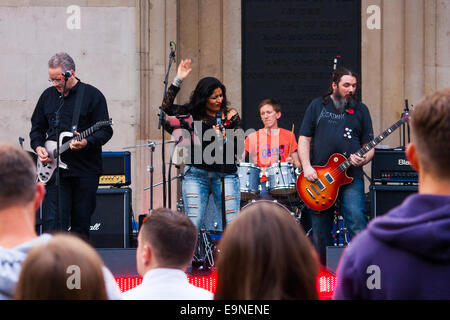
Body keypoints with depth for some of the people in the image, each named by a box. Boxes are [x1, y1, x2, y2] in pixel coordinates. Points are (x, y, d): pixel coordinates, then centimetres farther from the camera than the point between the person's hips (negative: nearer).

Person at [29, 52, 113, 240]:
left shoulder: (92, 95, -1)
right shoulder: (48, 96, 12)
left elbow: (105, 131, -5)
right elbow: (37, 128, 21)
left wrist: (86, 142, -22)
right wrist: (38, 147, 1)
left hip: (85, 170, -2)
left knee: (81, 225, 4)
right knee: (53, 223, -8)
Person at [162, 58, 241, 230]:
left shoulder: (230, 116, 8)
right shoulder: (193, 113, 8)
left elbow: (237, 148, 5)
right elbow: (167, 106, -4)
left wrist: (223, 138, -16)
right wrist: (178, 80, -8)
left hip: (225, 174, 0)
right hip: (196, 173, 0)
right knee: (192, 224, -7)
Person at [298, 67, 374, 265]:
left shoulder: (360, 110, 12)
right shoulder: (317, 106, 10)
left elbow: (369, 145, 11)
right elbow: (304, 139, 6)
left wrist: (363, 160, -11)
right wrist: (307, 167, -7)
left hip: (351, 177, 0)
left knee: (357, 223, -16)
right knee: (320, 232, 4)